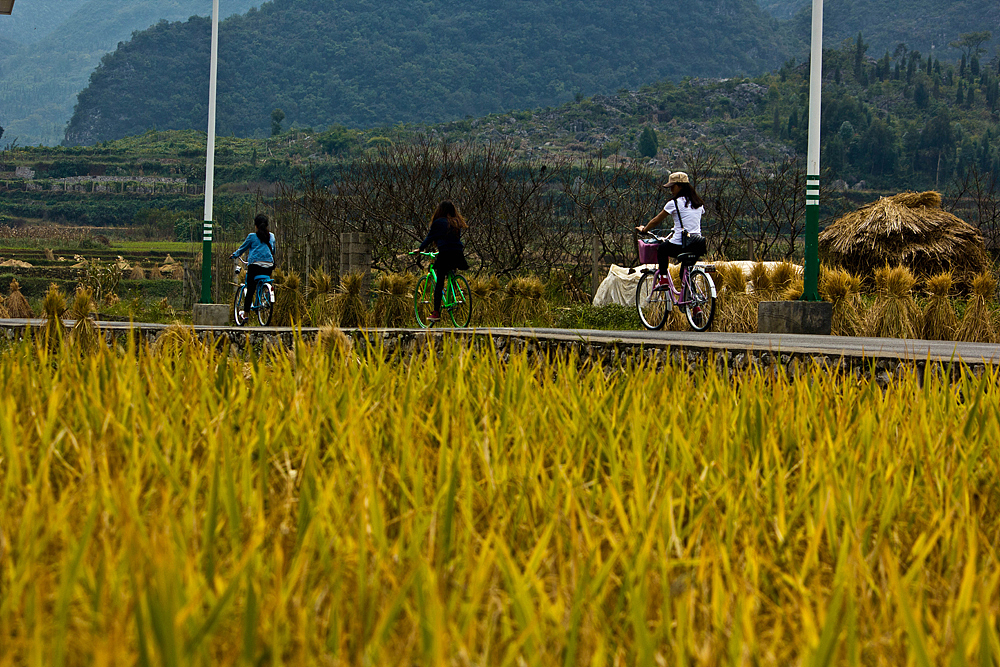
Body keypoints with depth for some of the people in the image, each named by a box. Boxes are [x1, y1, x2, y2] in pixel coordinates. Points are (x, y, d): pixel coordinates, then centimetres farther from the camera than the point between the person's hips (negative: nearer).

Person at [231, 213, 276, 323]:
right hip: (268, 266, 3)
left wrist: (234, 255, 33)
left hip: (255, 264, -3)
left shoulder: (252, 236, 2)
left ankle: (245, 315, 3)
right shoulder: (271, 236, 13)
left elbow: (243, 248, 14)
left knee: (250, 290, 1)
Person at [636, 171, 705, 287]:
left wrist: (643, 229, 25)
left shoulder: (674, 203, -4)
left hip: (679, 247, -6)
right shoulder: (699, 203, 13)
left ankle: (663, 279, 16)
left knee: (662, 249, 25)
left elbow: (656, 221, 7)